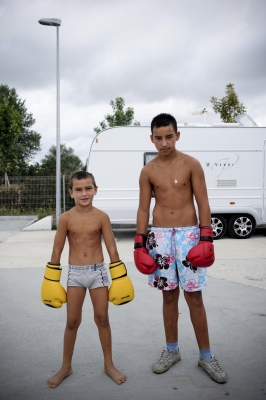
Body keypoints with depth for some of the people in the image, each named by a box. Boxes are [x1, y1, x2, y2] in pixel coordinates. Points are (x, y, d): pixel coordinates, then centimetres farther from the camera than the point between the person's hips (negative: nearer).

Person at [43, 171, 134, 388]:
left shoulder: (102, 217, -8)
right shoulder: (66, 218, -7)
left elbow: (112, 249, -5)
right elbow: (57, 251, -1)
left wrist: (120, 277, -4)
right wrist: (51, 280, 1)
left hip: (98, 271, 0)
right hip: (75, 273, 0)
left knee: (102, 319, 10)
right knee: (72, 321, 8)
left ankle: (109, 365, 26)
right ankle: (66, 367, 26)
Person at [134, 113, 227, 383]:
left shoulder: (191, 164, -2)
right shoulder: (148, 171, 3)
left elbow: (203, 203, -3)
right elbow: (143, 209, 5)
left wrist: (206, 238, -10)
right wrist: (139, 244, 1)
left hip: (188, 234, -2)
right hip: (160, 236, 2)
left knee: (194, 297, 2)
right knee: (169, 295, 10)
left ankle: (206, 356, 16)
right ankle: (171, 350, 25)